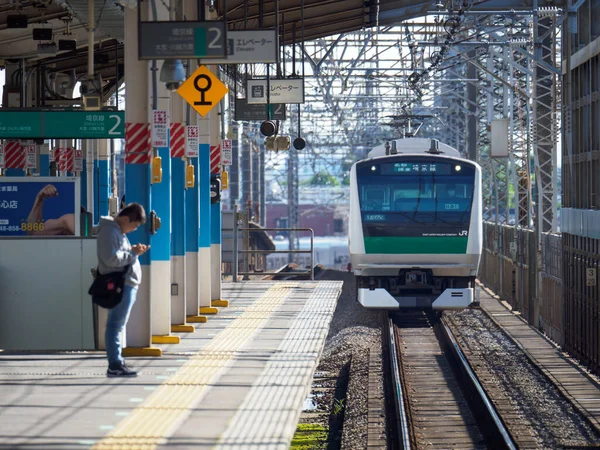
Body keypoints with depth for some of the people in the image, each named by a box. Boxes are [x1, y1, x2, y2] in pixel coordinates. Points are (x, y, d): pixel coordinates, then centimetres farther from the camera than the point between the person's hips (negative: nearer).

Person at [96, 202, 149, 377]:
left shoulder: (118, 230, 20)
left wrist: (133, 250, 10)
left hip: (126, 285, 11)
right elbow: (112, 258, -21)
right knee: (115, 325, -9)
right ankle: (115, 365, -9)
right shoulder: (109, 231, -13)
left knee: (117, 324, 13)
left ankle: (117, 363, 19)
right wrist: (133, 253, -13)